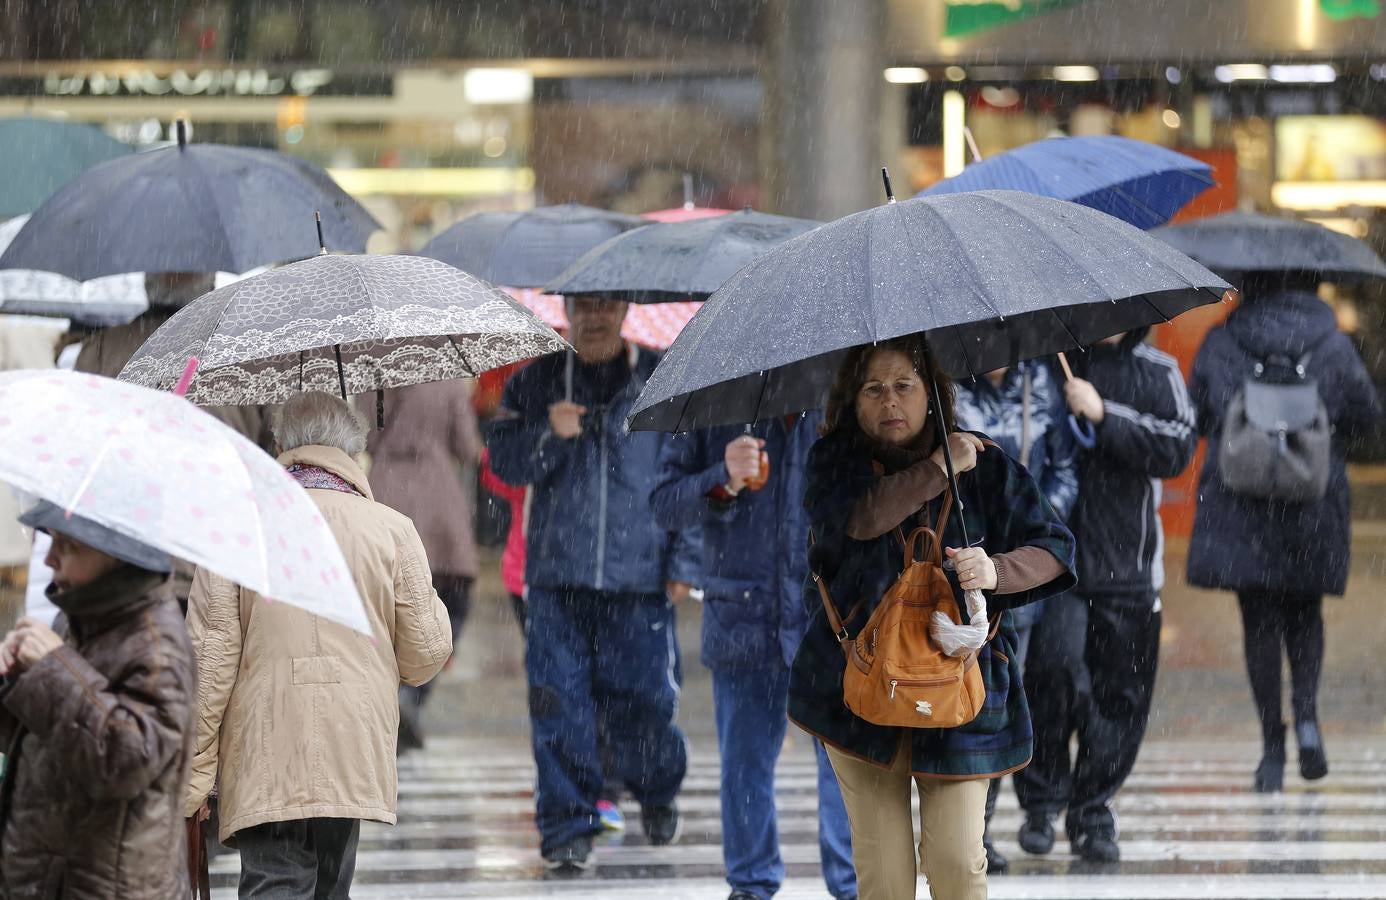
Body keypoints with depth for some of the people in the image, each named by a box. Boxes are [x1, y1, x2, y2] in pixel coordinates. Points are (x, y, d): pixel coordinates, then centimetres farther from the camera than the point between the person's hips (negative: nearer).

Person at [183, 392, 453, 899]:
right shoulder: (391, 530, 3)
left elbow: (210, 657, -3)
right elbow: (426, 654, 4)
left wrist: (196, 771, 1)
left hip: (263, 762, -1)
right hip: (352, 758, 1)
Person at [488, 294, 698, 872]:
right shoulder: (534, 383, 11)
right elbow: (503, 458, 5)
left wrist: (684, 562, 1)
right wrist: (549, 434, -15)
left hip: (640, 583, -1)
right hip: (556, 579, 1)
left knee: (643, 699, -2)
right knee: (558, 705, -5)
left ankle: (657, 793, 27)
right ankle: (568, 825, 5)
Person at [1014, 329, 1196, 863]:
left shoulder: (1157, 373, 7)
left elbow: (1178, 448, -6)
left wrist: (1104, 415, -14)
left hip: (1127, 559, 2)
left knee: (1119, 694, 4)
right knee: (1054, 662, -19)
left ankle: (1093, 810, 18)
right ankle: (1041, 801, -3)